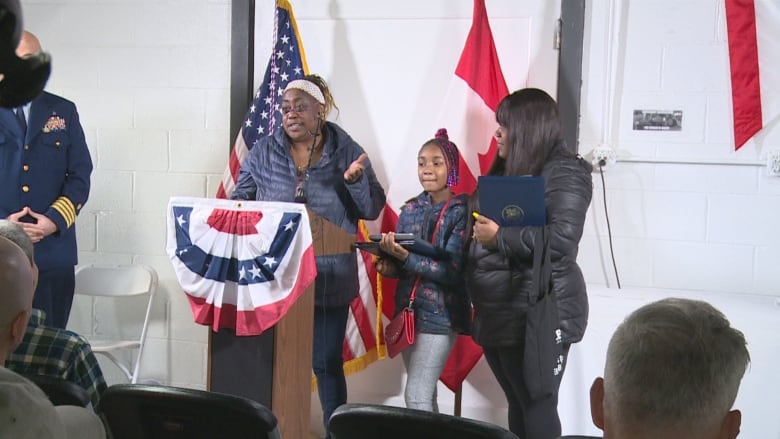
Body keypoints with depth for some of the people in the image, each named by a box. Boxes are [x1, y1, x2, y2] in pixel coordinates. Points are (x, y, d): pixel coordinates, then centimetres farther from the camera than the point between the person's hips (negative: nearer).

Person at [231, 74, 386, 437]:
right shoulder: (263, 152, 5)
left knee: (326, 362, 6)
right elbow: (239, 203, 9)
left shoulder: (346, 152, 1)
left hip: (328, 280, -1)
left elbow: (373, 209, -1)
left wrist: (354, 180, -18)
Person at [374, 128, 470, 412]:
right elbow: (400, 264, 10)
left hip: (440, 314, -6)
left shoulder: (461, 212, -9)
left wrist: (406, 257, -28)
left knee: (416, 397, -9)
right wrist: (389, 267, -13)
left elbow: (453, 270, -18)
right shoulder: (410, 209, 8)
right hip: (408, 309, 6)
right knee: (425, 395, 15)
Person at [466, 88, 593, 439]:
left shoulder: (563, 173, -12)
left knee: (537, 407, -1)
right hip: (498, 314, 9)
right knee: (517, 405, 16)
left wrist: (499, 236, -18)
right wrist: (477, 229, 7)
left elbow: (562, 239, -24)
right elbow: (483, 221, 28)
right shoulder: (508, 170, 16)